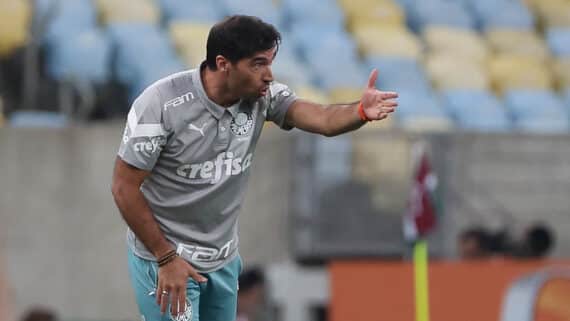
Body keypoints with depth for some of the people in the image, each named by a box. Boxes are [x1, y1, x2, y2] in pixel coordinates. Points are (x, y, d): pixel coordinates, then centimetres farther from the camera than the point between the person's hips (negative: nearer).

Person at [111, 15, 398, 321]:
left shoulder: (262, 95, -8)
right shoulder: (161, 104, -22)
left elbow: (323, 119, -24)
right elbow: (125, 188, -16)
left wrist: (362, 111, -46)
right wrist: (166, 258, -17)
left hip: (223, 260, 6)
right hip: (162, 256, -6)